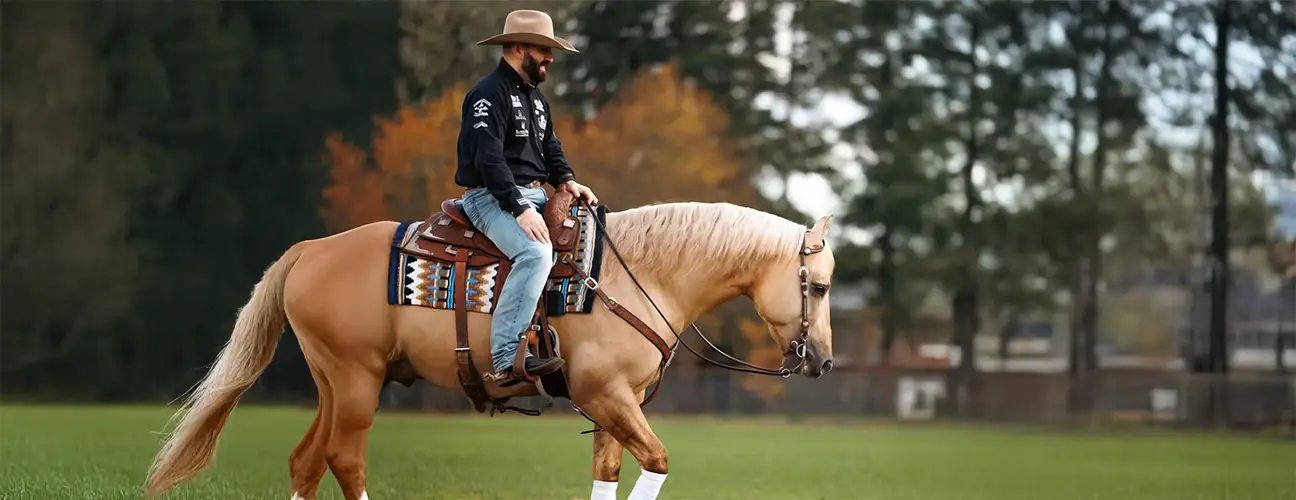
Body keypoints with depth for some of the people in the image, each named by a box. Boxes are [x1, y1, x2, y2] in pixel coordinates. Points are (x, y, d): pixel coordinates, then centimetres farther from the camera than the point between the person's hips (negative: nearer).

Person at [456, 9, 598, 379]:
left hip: (532, 196, 10)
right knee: (536, 251, -33)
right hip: (491, 197, -10)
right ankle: (506, 356, -36)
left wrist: (566, 180, 2)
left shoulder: (535, 98, 18)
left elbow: (550, 148, 24)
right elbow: (489, 160, -21)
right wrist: (519, 210, -28)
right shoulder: (489, 94, -13)